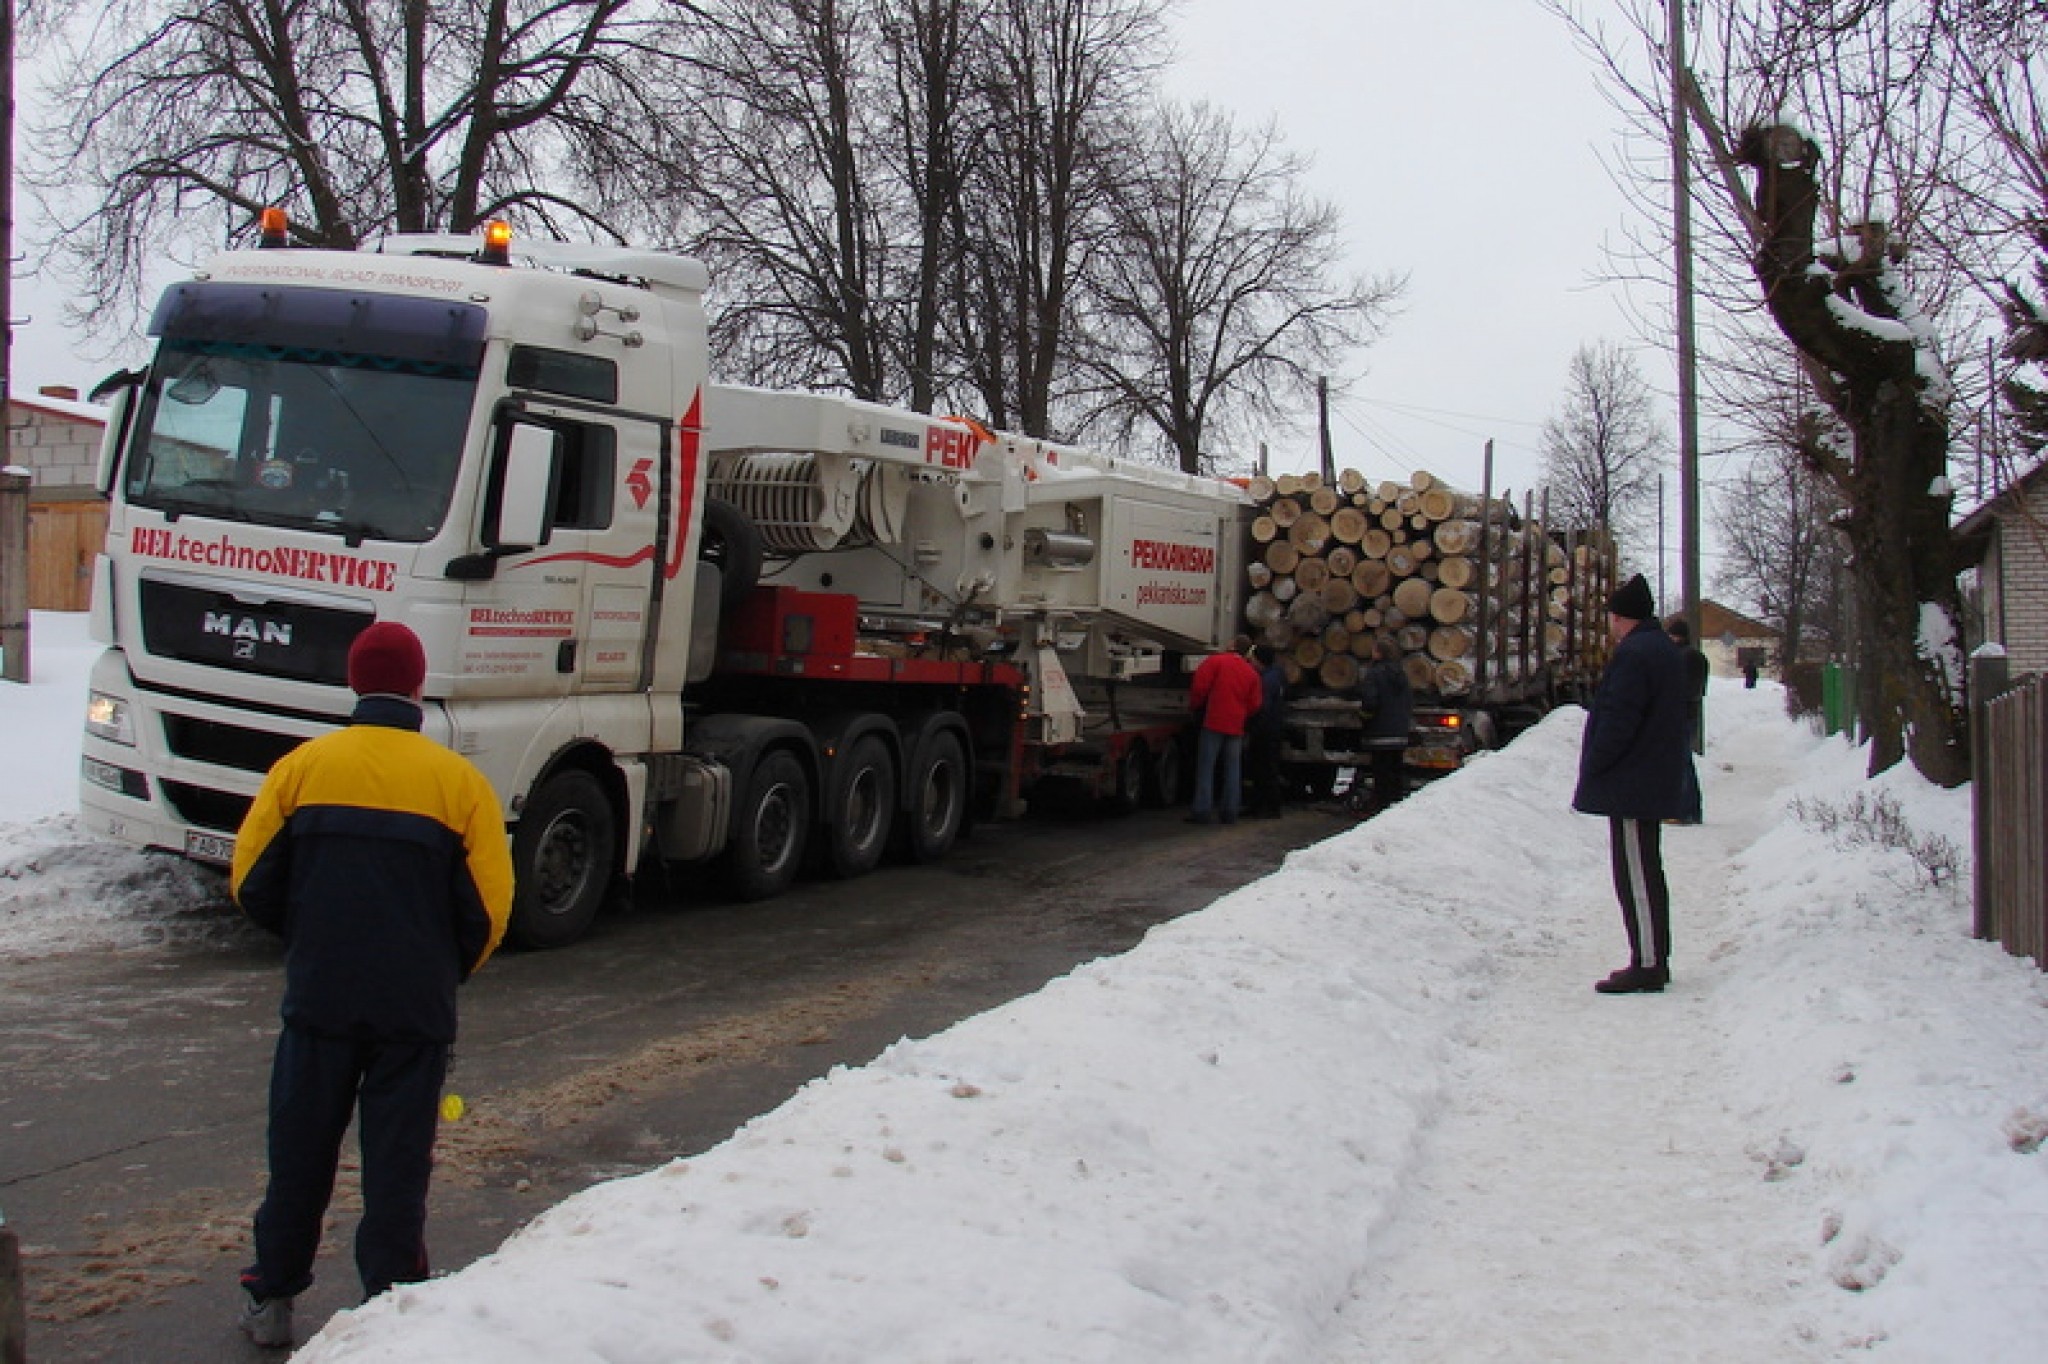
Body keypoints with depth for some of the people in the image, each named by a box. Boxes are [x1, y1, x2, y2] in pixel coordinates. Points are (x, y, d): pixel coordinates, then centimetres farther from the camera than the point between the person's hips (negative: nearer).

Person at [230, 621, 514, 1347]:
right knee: (397, 1160, 8)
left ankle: (271, 1299, 24)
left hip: (319, 996, 1)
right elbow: (488, 910, -5)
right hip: (416, 1007, -1)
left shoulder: (301, 767, -2)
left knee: (300, 1151, 14)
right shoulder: (459, 781, -4)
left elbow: (252, 883, 1)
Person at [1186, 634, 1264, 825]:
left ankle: (1202, 811, -5)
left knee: (1206, 767, -1)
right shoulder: (1252, 673, 10)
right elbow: (1254, 704, 9)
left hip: (1214, 723, -4)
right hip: (1236, 726, 4)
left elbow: (1199, 687, -10)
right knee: (1233, 769, 10)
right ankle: (1230, 812, 10)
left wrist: (1194, 706, 7)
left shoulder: (1215, 661, -4)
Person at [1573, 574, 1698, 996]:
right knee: (1647, 873, 16)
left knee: (1635, 875, -8)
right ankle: (1654, 960, 22)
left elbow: (1617, 723, -22)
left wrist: (1591, 772, -13)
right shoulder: (1668, 652, 15)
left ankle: (1647, 965, -7)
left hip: (1631, 786, -10)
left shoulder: (1632, 655, -18)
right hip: (1657, 783, 10)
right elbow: (1682, 717, 21)